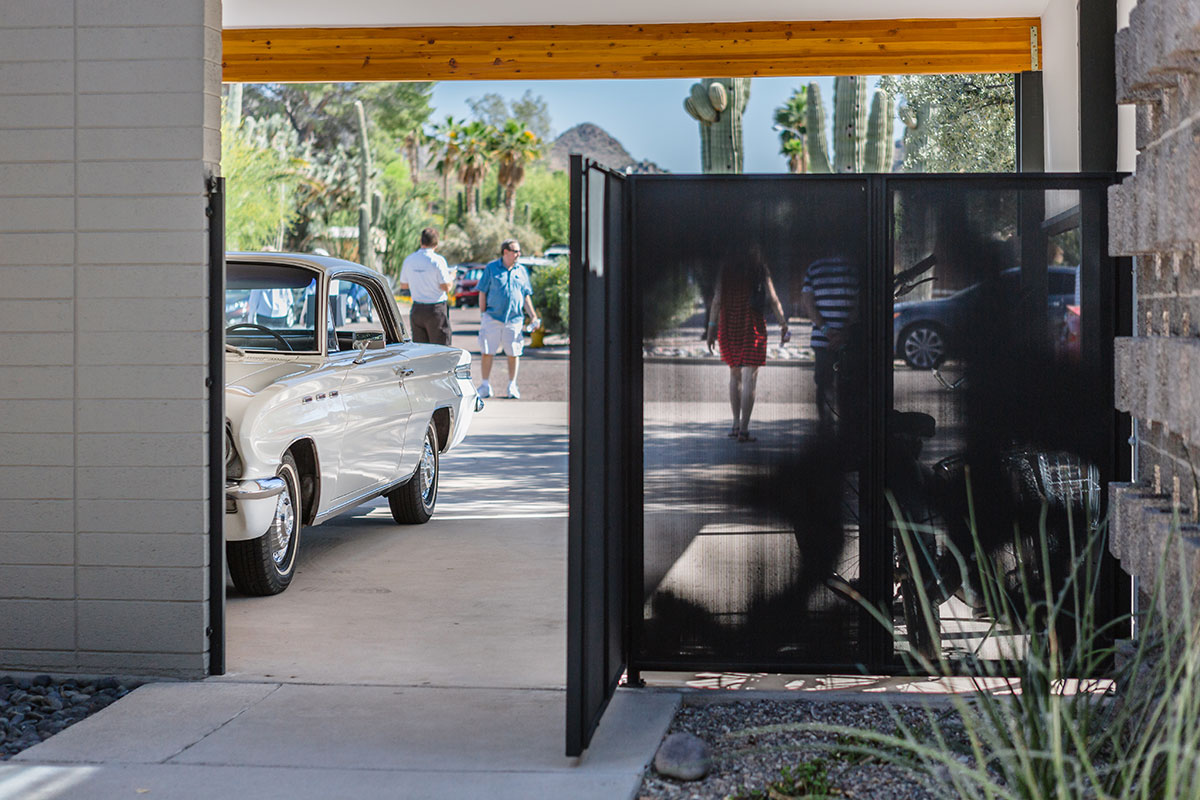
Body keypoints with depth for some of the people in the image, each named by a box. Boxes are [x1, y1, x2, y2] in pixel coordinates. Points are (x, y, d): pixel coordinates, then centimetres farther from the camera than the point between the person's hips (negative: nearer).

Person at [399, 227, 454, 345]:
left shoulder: (409, 260, 4)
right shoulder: (437, 260, -13)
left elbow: (403, 285, 13)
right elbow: (446, 287, -12)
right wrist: (451, 277, 8)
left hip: (417, 310, 5)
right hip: (436, 309, -5)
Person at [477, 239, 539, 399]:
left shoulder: (521, 271, 10)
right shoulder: (491, 268, 2)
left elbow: (526, 296, 14)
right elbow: (482, 293, 3)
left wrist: (533, 317, 6)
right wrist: (483, 315, -2)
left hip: (514, 319, 2)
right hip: (492, 318, -2)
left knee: (514, 353, 4)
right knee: (487, 352, -2)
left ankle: (512, 386, 17)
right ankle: (485, 386, 9)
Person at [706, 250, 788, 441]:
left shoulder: (725, 269, 1)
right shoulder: (760, 270, -2)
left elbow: (717, 300, -4)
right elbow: (772, 299, -4)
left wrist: (711, 328, -3)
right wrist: (783, 325, 1)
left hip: (729, 326, 3)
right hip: (752, 326, -3)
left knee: (735, 375, 19)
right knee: (749, 378, -4)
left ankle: (736, 424, 21)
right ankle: (743, 428, -12)